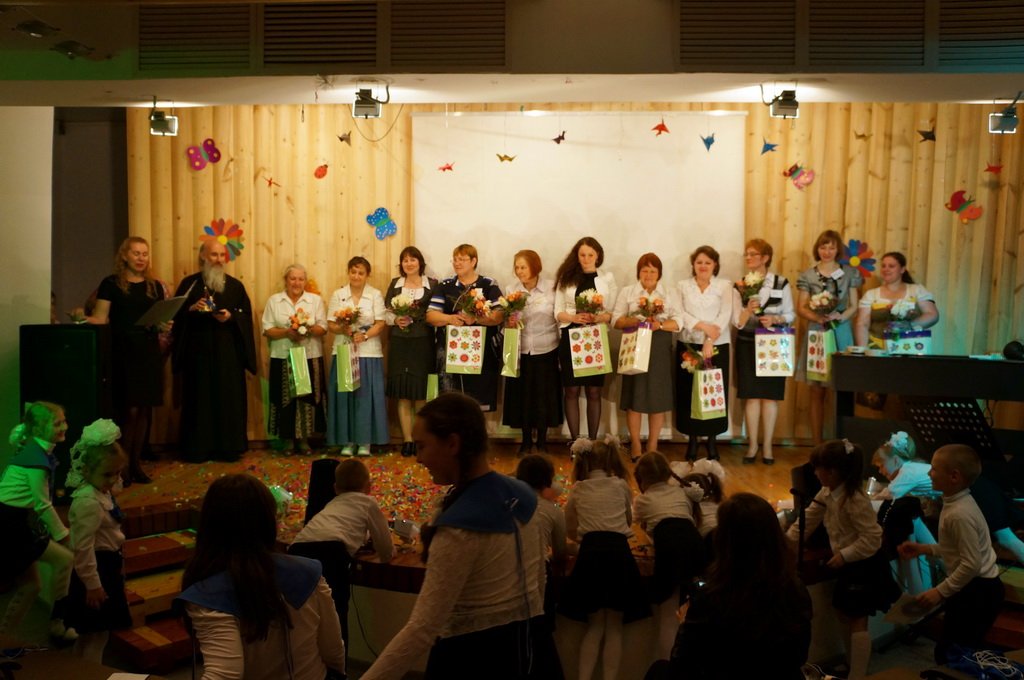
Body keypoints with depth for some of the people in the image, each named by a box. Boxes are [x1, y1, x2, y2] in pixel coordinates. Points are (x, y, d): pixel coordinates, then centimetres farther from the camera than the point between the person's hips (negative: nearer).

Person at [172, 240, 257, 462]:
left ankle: (229, 447, 8)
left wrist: (231, 316, -13)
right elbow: (176, 313, 4)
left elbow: (246, 315, 6)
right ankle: (197, 448, 7)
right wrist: (191, 308, -15)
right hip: (198, 350, -1)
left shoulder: (235, 285, 10)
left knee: (230, 398, 0)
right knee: (199, 399, 0)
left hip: (228, 352, 1)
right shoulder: (190, 283, 7)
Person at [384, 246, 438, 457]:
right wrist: (396, 319, -10)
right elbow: (386, 312, 9)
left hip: (423, 344, -2)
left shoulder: (432, 284, 5)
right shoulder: (395, 284, 12)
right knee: (403, 392, 2)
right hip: (399, 343, 2)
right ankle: (407, 439, 9)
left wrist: (415, 318, -11)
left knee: (421, 391, -1)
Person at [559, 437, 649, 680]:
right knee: (614, 626, 10)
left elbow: (570, 531, 27)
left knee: (594, 625, 12)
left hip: (590, 553, 0)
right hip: (619, 552, 0)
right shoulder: (622, 486, 16)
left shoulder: (577, 490, 16)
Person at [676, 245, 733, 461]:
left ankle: (711, 440, 13)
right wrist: (703, 326, -18)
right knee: (689, 393, 1)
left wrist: (710, 342, -17)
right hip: (688, 345, 1)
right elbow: (680, 313, -5)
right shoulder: (683, 285, 8)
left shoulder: (725, 285, 5)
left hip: (717, 346, -1)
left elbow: (725, 315, -6)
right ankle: (692, 440, 12)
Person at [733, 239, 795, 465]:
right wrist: (748, 310, -22)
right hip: (747, 344, 1)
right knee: (751, 395, 2)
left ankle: (767, 446, 12)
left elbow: (790, 314, 4)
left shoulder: (781, 283, 0)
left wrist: (774, 319, -16)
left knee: (770, 395, 3)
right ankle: (752, 444, 13)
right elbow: (738, 322, -2)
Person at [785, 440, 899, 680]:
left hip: (864, 565, -9)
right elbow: (808, 519, 6)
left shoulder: (855, 500, -29)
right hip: (848, 564, 9)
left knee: (857, 621, -1)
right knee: (844, 615, 20)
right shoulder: (826, 494, -2)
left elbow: (872, 539, -28)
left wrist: (844, 556, -25)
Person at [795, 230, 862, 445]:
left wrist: (841, 316, -13)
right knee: (817, 391, 2)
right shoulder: (808, 276, 5)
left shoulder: (850, 273, 7)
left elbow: (854, 306, 7)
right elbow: (801, 308, 3)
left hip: (841, 333, 0)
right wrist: (818, 317, -15)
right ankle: (817, 445, 7)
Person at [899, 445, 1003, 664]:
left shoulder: (959, 514, -26)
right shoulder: (959, 503, 6)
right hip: (975, 587, 10)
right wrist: (923, 549, 10)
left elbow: (971, 564, -26)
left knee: (948, 653, -2)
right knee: (960, 651, 18)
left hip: (978, 590, -10)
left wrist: (941, 591, -19)